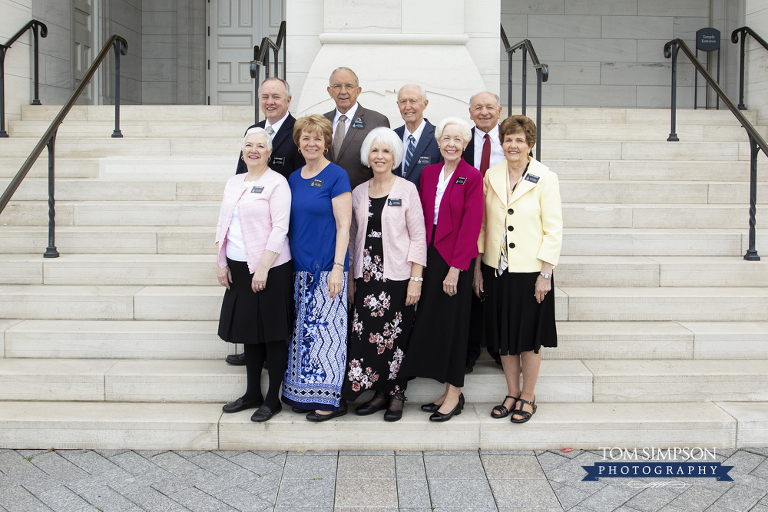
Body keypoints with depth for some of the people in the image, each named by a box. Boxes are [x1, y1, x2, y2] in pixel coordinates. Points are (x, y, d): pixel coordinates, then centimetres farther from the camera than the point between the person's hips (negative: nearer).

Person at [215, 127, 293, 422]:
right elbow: (223, 224, 16)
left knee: (272, 334, 1)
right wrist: (222, 263, 8)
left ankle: (273, 399, 12)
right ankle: (252, 393, 26)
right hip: (238, 268, 7)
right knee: (248, 331, 14)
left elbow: (280, 228, -14)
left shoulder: (277, 183, -8)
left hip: (270, 270, -7)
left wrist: (263, 269, -18)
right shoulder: (234, 183, 13)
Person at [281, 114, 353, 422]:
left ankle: (332, 400, 5)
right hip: (300, 269, 6)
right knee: (303, 330, 9)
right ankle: (304, 395, 18)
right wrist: (291, 261, 11)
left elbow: (343, 225, -10)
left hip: (327, 267, -6)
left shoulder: (336, 176, -6)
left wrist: (338, 267, -16)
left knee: (326, 329, -5)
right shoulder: (294, 179, 13)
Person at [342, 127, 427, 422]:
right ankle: (380, 392, 16)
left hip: (398, 275, -4)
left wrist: (416, 278, -10)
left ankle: (397, 395, 14)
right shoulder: (358, 193, 11)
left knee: (397, 336, 0)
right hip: (367, 275, 4)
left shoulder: (407, 190, -1)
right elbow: (353, 238, 15)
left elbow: (418, 236, -3)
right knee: (366, 334, 1)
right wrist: (350, 278, 11)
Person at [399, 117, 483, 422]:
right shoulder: (428, 173, 10)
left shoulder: (472, 177, -7)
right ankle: (449, 392, 19)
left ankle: (454, 395, 13)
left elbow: (470, 225, -12)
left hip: (455, 259, -6)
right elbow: (422, 217, 10)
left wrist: (455, 267, -16)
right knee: (432, 321, 8)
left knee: (452, 324, 0)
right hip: (430, 255, 6)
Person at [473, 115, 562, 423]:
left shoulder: (545, 179, -7)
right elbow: (482, 224, 9)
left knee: (529, 337, 7)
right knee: (503, 336, 12)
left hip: (530, 271, -4)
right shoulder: (491, 176, 5)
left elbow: (553, 229, -7)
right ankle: (512, 394, 27)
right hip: (496, 270, 4)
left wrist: (545, 274, -11)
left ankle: (528, 398, 23)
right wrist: (477, 266, 5)